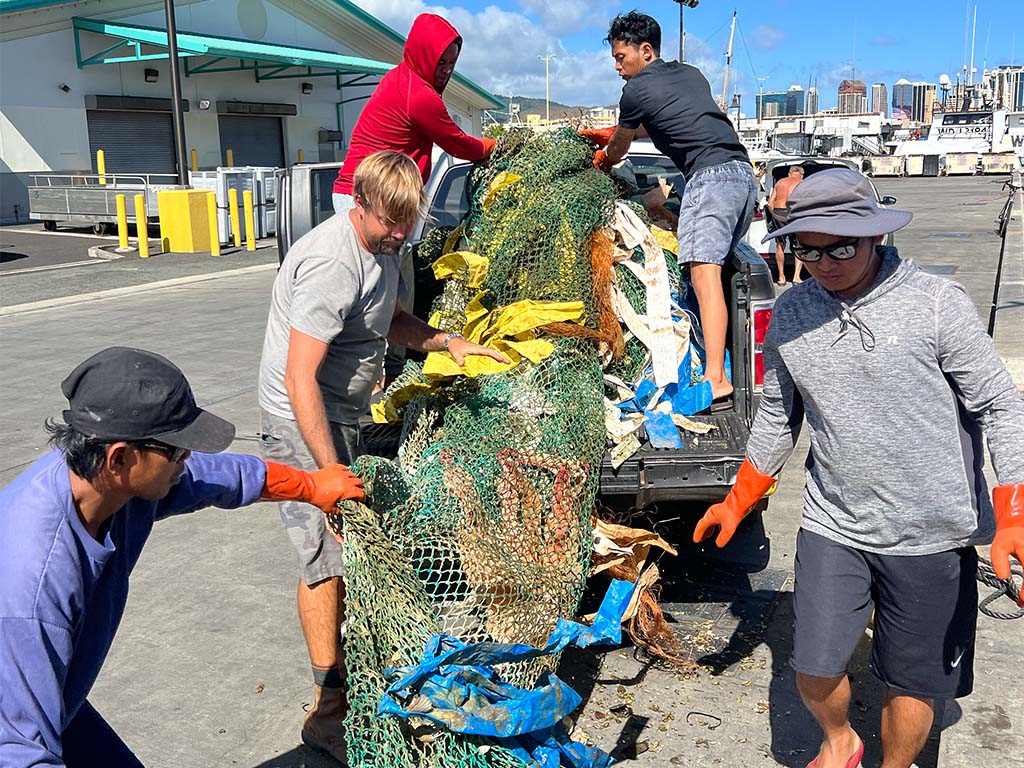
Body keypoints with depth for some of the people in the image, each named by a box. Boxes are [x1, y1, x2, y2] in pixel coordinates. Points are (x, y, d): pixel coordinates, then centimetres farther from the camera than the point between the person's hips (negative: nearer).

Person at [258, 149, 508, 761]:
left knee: (351, 547, 14)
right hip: (304, 422, -9)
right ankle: (329, 710, 4)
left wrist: (448, 342, 5)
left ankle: (347, 663, 31)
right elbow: (300, 380, -30)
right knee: (328, 556, -6)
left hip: (346, 414, 9)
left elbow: (390, 321, 22)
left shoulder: (382, 247, 5)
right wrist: (332, 473, -32)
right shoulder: (331, 264, -26)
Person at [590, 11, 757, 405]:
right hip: (745, 173, 9)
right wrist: (611, 134, 47)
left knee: (704, 274, -16)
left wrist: (604, 159, 41)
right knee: (719, 265, 13)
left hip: (711, 175, -9)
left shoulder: (637, 89, 2)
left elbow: (618, 148, 17)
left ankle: (716, 378, -25)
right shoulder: (691, 74, 25)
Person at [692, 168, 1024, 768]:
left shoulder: (937, 302, -11)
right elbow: (778, 417, 12)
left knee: (914, 680, 11)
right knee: (815, 669, 5)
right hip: (832, 527, 3)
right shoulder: (790, 313, 0)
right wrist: (738, 504, 16)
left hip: (931, 536, -2)